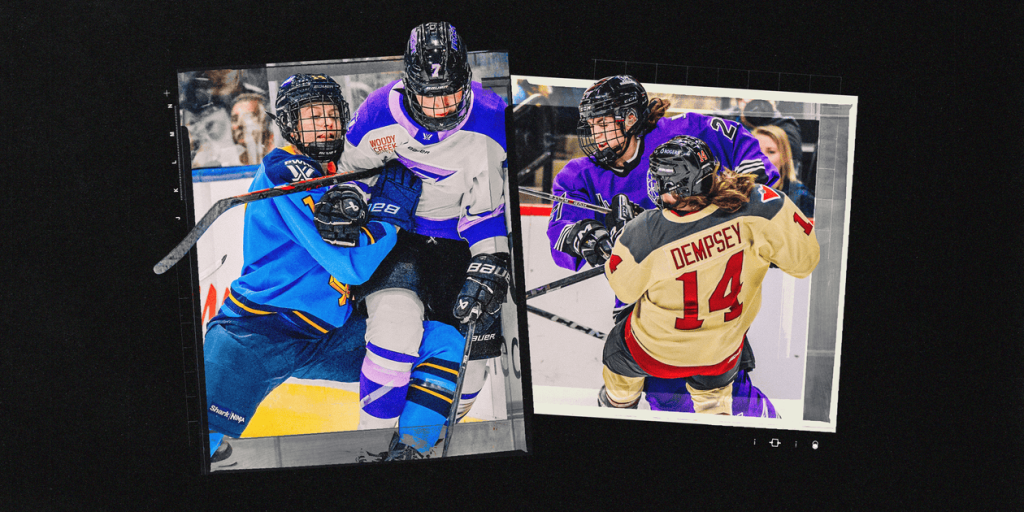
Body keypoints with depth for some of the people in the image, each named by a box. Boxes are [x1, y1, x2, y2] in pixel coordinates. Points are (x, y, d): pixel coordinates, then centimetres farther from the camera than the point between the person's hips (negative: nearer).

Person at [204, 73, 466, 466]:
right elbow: (350, 264, -20)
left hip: (330, 339, 8)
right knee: (204, 432, -29)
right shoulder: (283, 172, -12)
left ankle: (407, 451, -5)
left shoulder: (342, 181, 13)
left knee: (446, 341, -4)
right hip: (256, 332, -7)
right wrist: (391, 209, -10)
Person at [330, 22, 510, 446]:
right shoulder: (380, 113, -15)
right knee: (396, 317, -29)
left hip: (458, 246, 2)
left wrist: (491, 264, -14)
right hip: (393, 237, -2)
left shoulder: (492, 120, -15)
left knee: (473, 352, 1)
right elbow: (350, 167, 6)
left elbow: (490, 205, -7)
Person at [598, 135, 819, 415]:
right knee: (713, 392, 38)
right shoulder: (753, 209, -32)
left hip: (659, 350, -2)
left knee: (618, 349, 35)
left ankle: (618, 402, 62)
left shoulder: (644, 234, -34)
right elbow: (803, 258, -19)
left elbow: (624, 289, -14)